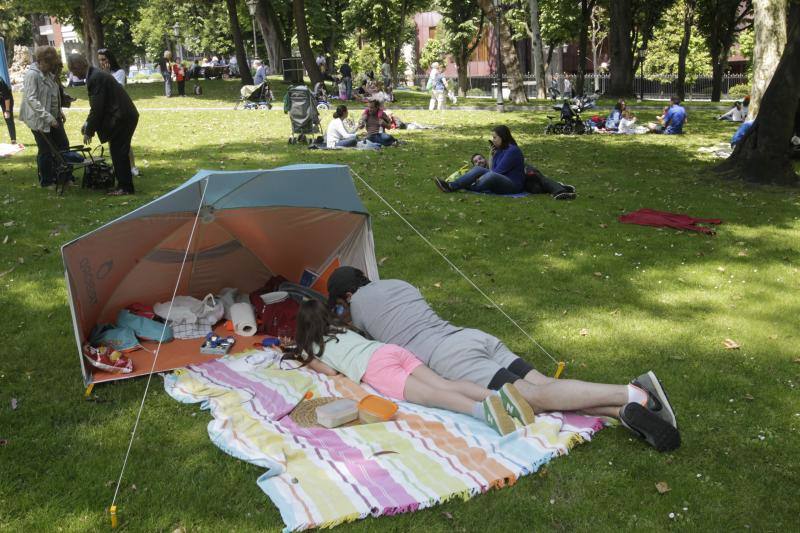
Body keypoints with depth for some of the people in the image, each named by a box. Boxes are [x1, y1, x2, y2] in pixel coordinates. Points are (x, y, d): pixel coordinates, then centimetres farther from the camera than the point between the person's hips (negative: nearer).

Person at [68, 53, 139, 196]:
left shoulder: (96, 78, -18)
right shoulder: (96, 75, 14)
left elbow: (97, 108, -18)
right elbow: (97, 105, 21)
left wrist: (89, 131, -11)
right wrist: (88, 123, 15)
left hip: (123, 117, -10)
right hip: (123, 115, 10)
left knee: (119, 152, -5)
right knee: (118, 152, 13)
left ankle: (125, 187, 1)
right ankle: (124, 184, 19)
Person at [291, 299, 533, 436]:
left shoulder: (309, 347, 18)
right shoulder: (341, 326, 38)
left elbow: (330, 372, 7)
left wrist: (306, 359, 26)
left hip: (375, 367, -7)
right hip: (392, 349, 7)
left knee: (428, 394, -26)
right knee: (443, 385, -12)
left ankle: (482, 409, -52)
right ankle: (499, 395, -36)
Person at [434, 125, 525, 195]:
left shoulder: (512, 150, -15)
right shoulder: (501, 149, 13)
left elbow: (499, 171, -18)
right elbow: (495, 170, 10)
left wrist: (481, 179, -13)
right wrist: (493, 155, -1)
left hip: (513, 185, -9)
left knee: (491, 176, -36)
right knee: (477, 169, -4)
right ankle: (451, 185, -23)